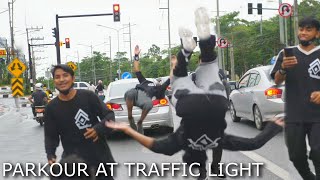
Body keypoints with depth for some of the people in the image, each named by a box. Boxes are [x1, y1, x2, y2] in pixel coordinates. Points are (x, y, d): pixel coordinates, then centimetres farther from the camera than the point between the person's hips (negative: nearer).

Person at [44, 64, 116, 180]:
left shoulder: (88, 96, -6)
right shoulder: (52, 108, 0)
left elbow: (109, 115, -2)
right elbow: (51, 136, 5)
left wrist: (99, 129, -22)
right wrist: (50, 154, -13)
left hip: (98, 155, 0)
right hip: (73, 159, 0)